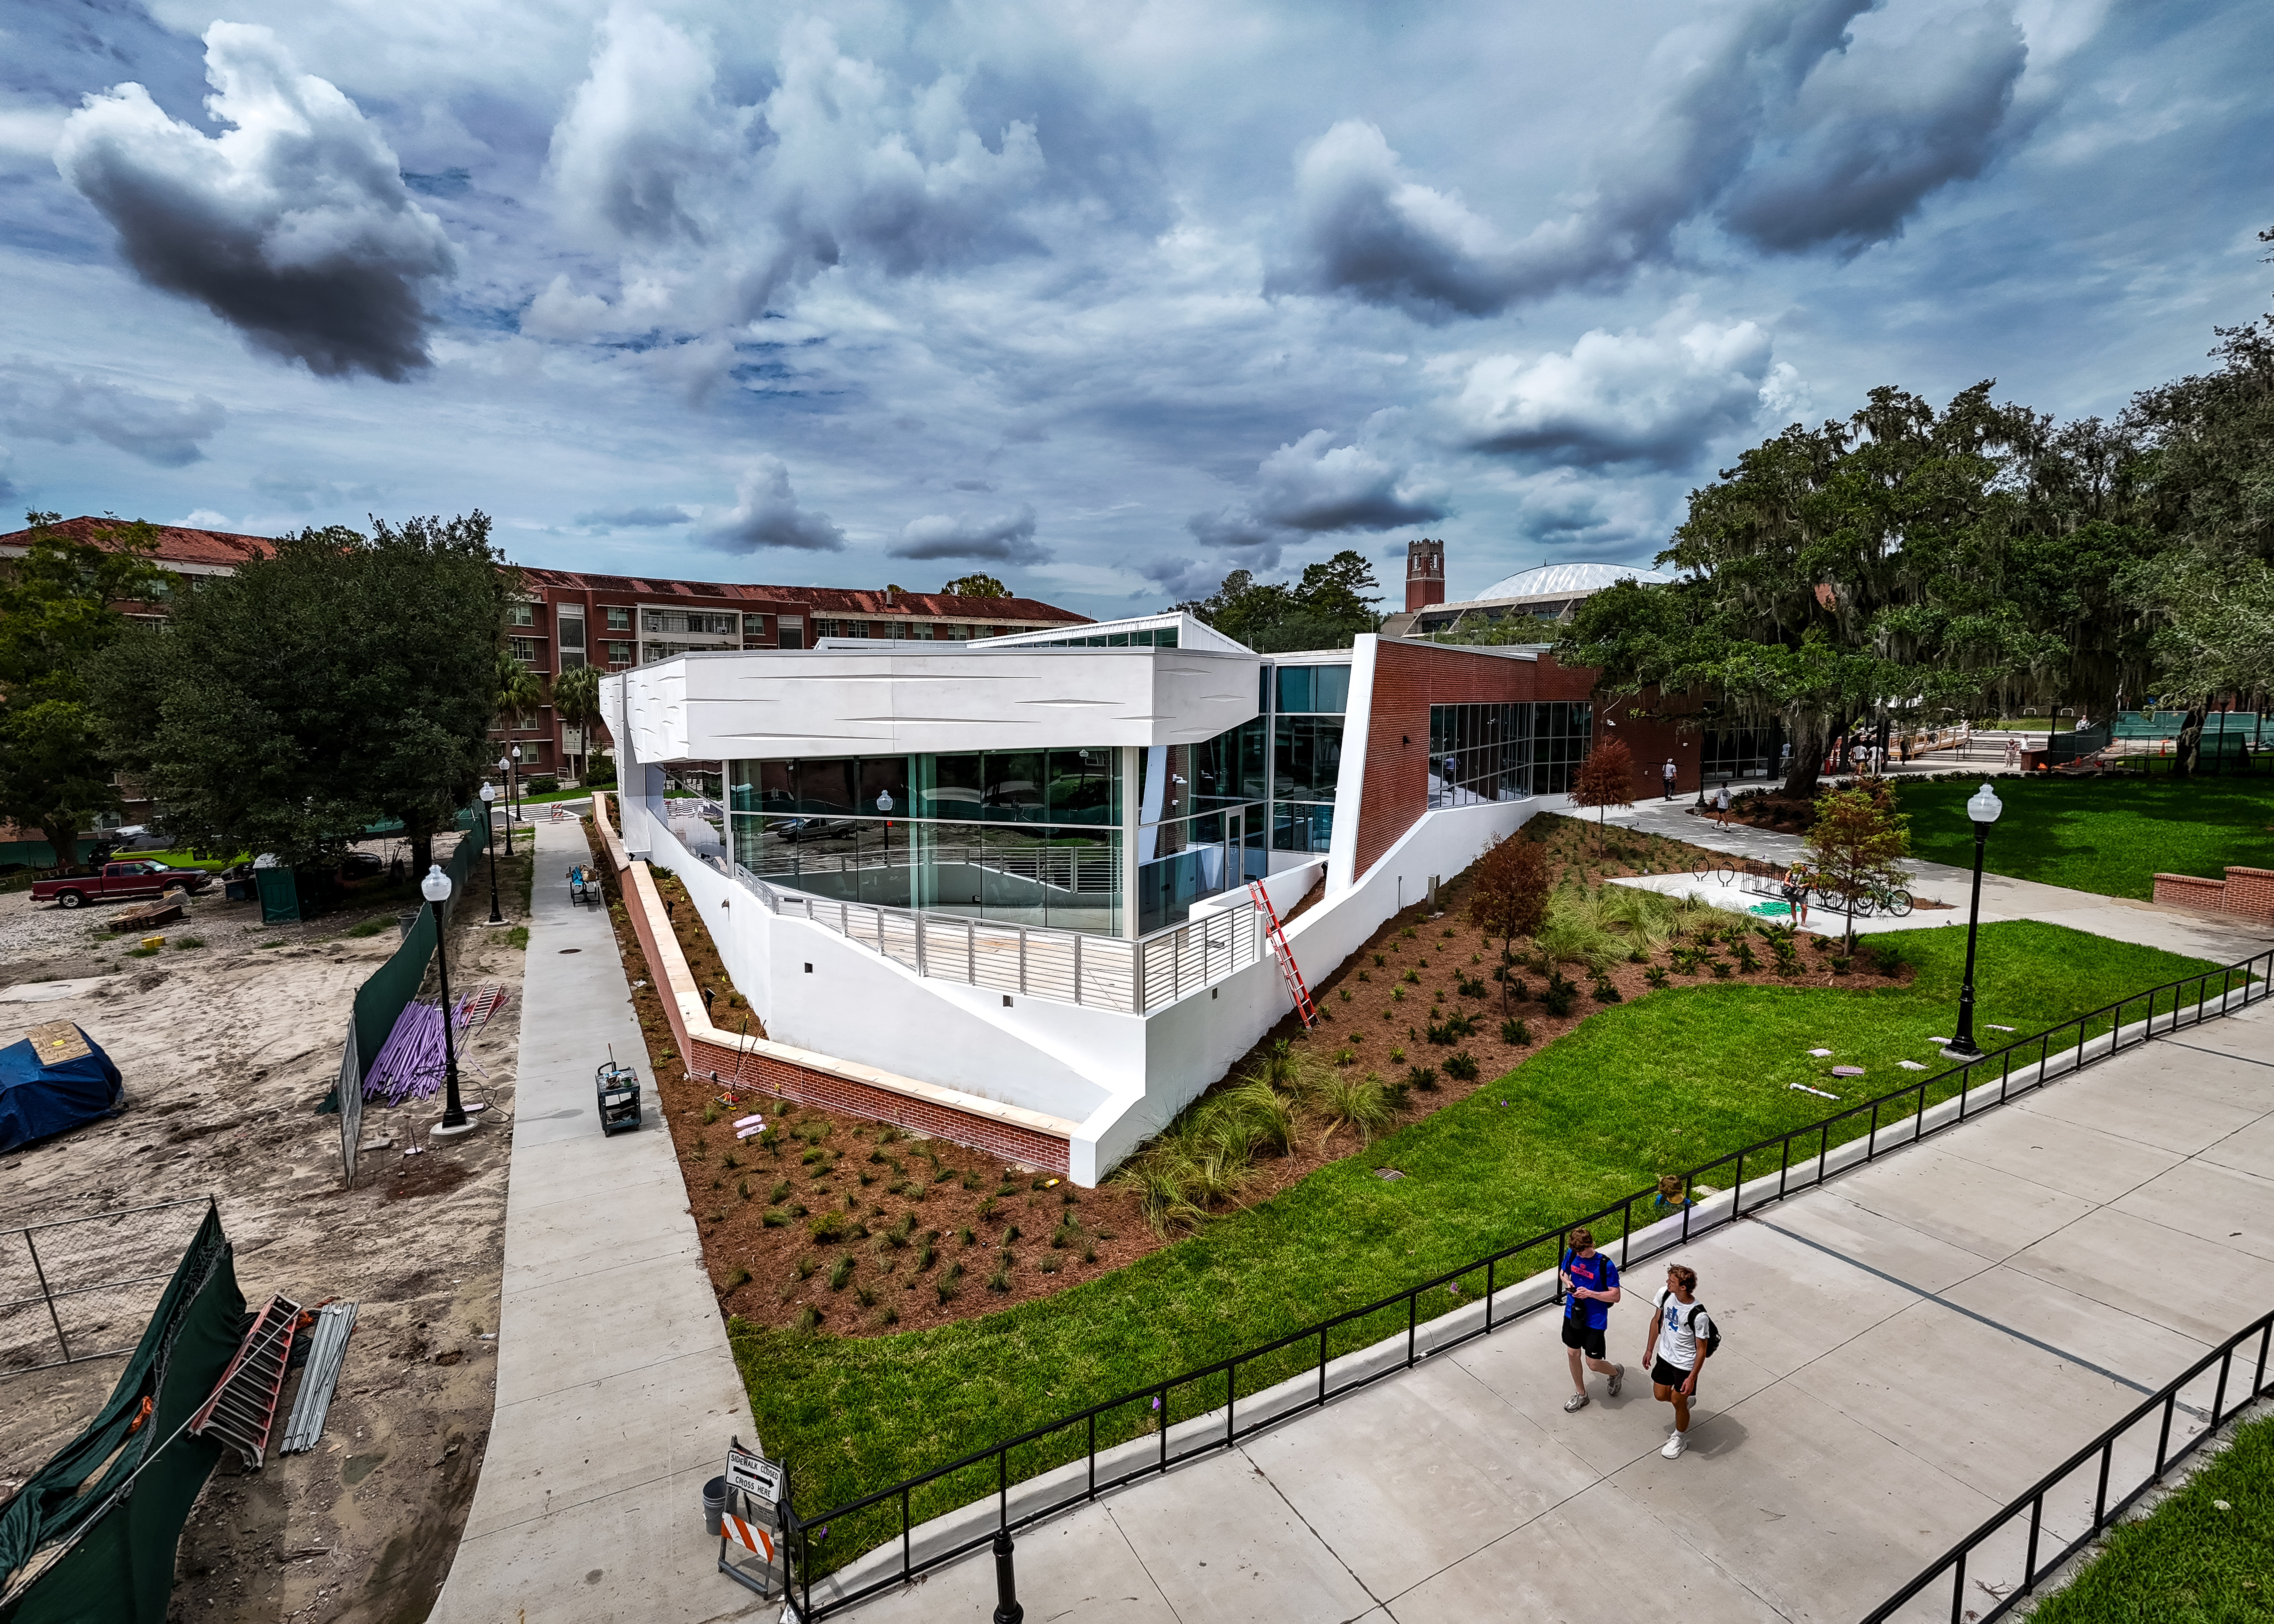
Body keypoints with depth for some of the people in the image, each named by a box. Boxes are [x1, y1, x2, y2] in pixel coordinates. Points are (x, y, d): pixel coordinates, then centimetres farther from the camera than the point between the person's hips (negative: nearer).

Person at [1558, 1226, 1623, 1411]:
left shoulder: (1606, 1265, -22)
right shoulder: (1572, 1255, -8)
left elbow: (1615, 1296, -15)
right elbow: (1562, 1272, 11)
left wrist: (1590, 1293, -26)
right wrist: (1567, 1281, -12)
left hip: (1595, 1320, -5)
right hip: (1573, 1313, 5)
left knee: (1593, 1364, 4)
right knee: (1573, 1354, 14)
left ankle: (1617, 1372, 38)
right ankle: (1581, 1394, 36)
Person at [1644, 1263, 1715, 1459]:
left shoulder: (1699, 1316, -33)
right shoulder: (1665, 1294, -16)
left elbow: (1701, 1350, -20)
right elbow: (1657, 1320, 2)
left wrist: (1692, 1378, -16)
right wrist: (1650, 1349, 10)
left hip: (1685, 1364, -5)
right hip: (1665, 1355, 5)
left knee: (1678, 1402, 11)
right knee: (1660, 1395, 17)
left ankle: (1680, 1439, 38)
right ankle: (1686, 1401, 48)